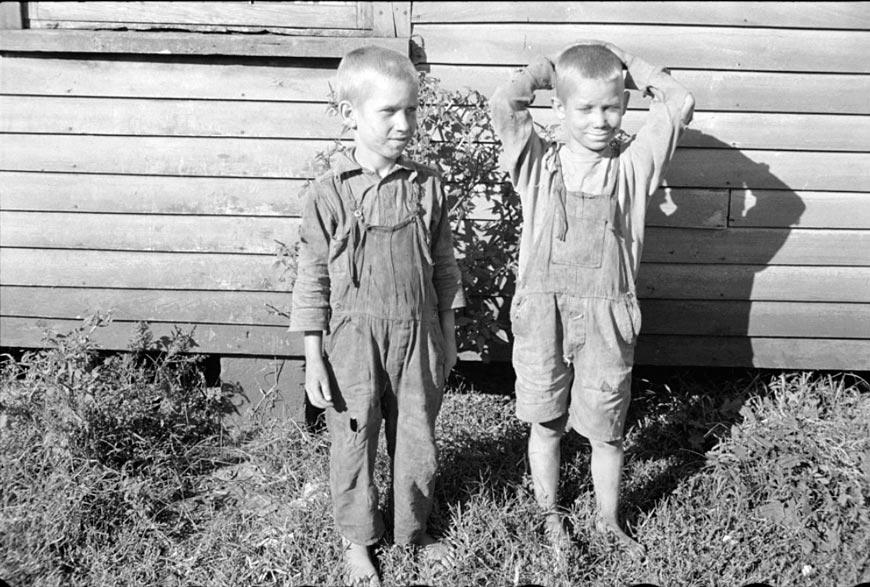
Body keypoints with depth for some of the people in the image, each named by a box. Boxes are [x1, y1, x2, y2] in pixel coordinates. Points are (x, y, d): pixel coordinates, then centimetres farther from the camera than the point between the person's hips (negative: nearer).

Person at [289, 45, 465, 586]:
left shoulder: (428, 186, -2)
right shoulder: (328, 193, -10)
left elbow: (444, 265, 7)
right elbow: (313, 279, -6)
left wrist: (447, 336, 10)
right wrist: (314, 360, -5)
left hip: (418, 337, 2)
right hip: (353, 341, -2)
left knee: (417, 441, 15)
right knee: (354, 444, 13)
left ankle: (414, 528, 39)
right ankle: (358, 540, 35)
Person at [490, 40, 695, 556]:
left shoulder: (633, 164, -1)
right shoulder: (538, 163, -4)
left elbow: (681, 104, -10)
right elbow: (503, 105, -18)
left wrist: (630, 64, 0)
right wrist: (544, 68, -3)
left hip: (608, 318, 0)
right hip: (541, 315, 0)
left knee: (606, 430, 13)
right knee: (545, 424, 16)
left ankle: (609, 519, 36)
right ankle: (550, 512, 39)